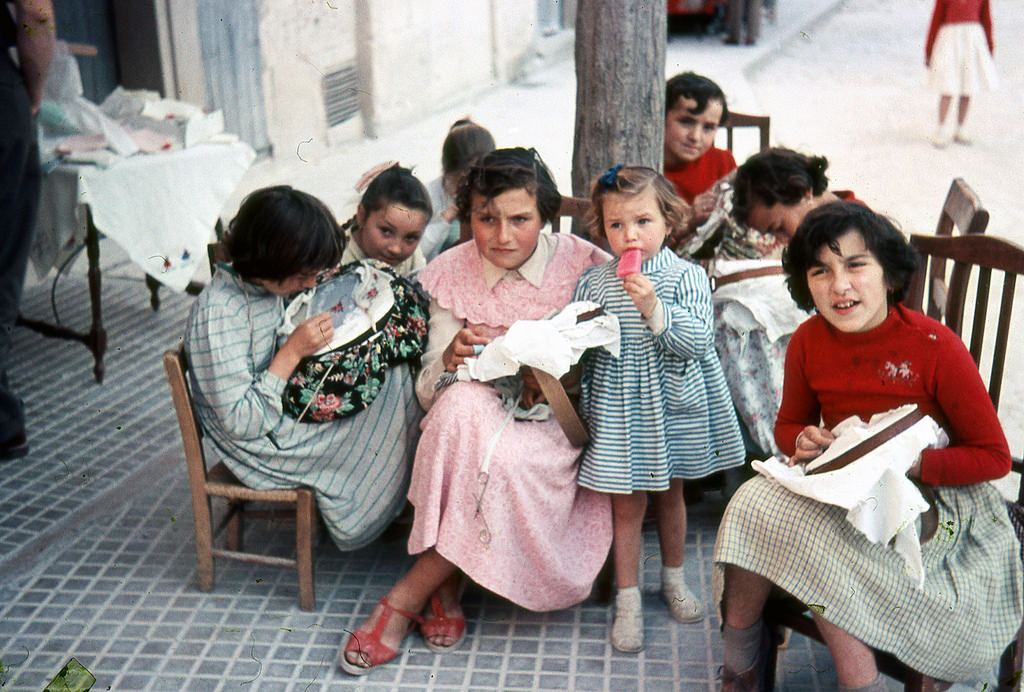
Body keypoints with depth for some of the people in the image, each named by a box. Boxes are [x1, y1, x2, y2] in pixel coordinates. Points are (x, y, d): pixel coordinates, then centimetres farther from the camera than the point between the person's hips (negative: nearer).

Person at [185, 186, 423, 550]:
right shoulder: (217, 313, -26)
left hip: (294, 411, 9)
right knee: (399, 385, -12)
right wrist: (293, 352, -26)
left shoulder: (267, 287, 0)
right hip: (269, 450, -9)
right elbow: (240, 422, -25)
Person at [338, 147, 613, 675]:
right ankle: (444, 587, -20)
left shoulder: (582, 265, -5)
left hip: (552, 420, -1)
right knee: (462, 404, -35)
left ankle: (406, 598, -16)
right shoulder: (450, 274, 0)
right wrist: (451, 357, -24)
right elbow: (429, 390, -1)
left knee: (505, 459, -36)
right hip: (477, 413, 2)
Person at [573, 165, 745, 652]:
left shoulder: (687, 278, -8)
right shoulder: (592, 284, -3)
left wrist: (653, 308, -29)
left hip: (671, 408, 0)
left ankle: (673, 578, 40)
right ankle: (628, 600, 19)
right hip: (617, 411, 0)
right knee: (626, 503, 5)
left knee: (670, 495, 19)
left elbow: (697, 342, -19)